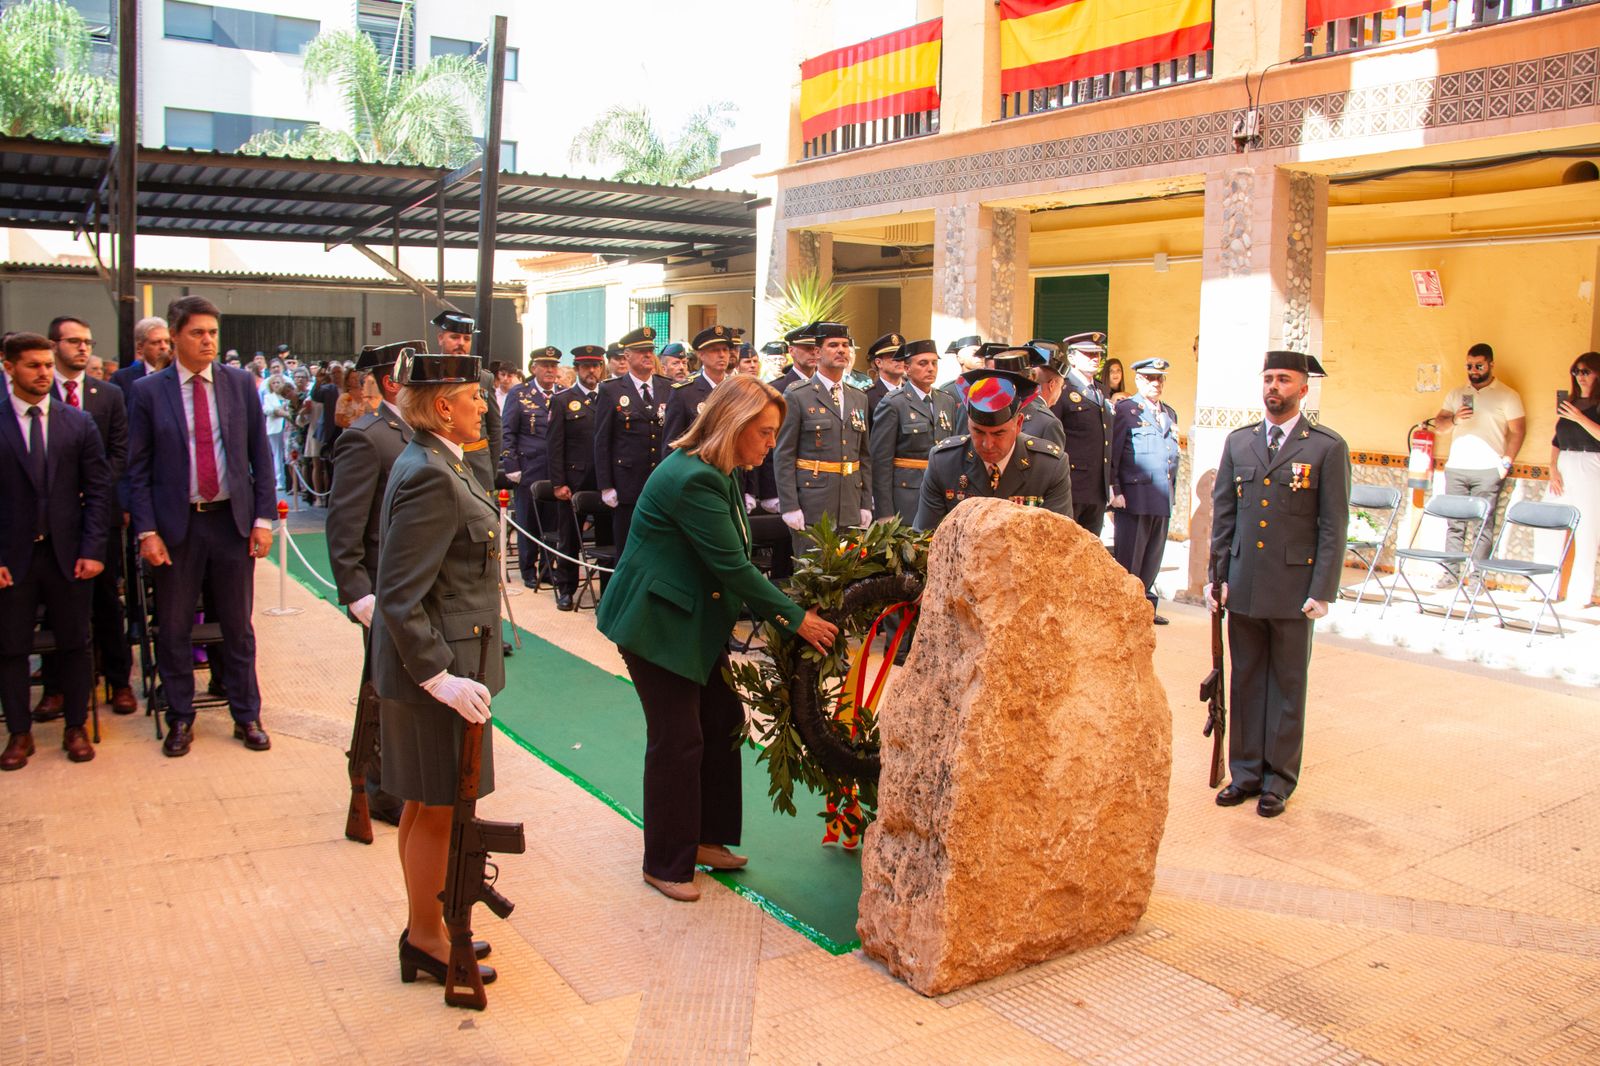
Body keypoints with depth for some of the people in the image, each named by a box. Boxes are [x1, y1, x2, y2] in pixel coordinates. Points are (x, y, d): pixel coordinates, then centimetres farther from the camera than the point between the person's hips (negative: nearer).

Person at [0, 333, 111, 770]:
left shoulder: (78, 423, 5)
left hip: (68, 554, 1)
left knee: (75, 644, 8)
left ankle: (76, 728, 22)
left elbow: (98, 488, 3)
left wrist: (93, 549, -5)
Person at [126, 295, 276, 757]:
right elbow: (138, 469, 0)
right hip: (177, 524, -1)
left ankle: (247, 716, 21)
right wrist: (147, 530, -8)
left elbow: (260, 455, 5)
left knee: (238, 626, 9)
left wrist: (263, 518, -2)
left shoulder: (240, 383, 3)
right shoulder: (148, 391, -1)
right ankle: (180, 719, 22)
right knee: (173, 628, 8)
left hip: (233, 520, 1)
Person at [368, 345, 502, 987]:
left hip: (445, 660, 10)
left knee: (425, 807, 20)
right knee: (435, 809, 6)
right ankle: (426, 940, 23)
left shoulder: (436, 464, 8)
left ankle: (425, 929, 35)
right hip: (437, 672, -10)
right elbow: (400, 597, -25)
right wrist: (440, 676, -25)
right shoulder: (430, 477, -22)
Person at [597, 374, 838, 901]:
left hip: (696, 618, 10)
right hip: (656, 621, -10)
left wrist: (776, 610, -1)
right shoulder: (692, 480, -26)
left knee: (724, 721, 12)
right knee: (679, 739, -2)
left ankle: (705, 837, 27)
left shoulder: (716, 473, 6)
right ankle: (665, 864, 14)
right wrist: (795, 618, -18)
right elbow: (733, 566, -25)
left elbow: (733, 562, 8)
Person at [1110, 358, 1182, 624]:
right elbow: (1113, 454, -7)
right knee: (1128, 559, 0)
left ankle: (1146, 604, 22)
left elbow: (1174, 457, 21)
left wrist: (1172, 492, 15)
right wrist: (1115, 491, -13)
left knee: (1152, 558, 13)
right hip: (1135, 497, -6)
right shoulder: (1126, 410, -2)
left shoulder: (1170, 414, 19)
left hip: (1163, 500, 6)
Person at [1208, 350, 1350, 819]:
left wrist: (1322, 591, -10)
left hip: (1294, 588, -3)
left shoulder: (1327, 447, -4)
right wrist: (1216, 576, 5)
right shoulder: (1238, 442, 8)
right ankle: (1245, 771, 22)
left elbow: (1334, 526, -5)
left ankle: (1279, 779, 18)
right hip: (1243, 585, 4)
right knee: (1245, 681, 10)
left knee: (1288, 685, 8)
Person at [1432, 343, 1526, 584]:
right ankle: (1451, 573, 7)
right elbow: (1439, 423, 14)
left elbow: (1518, 431, -1)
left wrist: (1507, 461, -11)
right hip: (1455, 467, 4)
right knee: (1455, 523, 4)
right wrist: (1454, 419, -7)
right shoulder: (1456, 393, 16)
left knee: (1484, 524, -4)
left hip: (1488, 470, -4)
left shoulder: (1507, 395, 3)